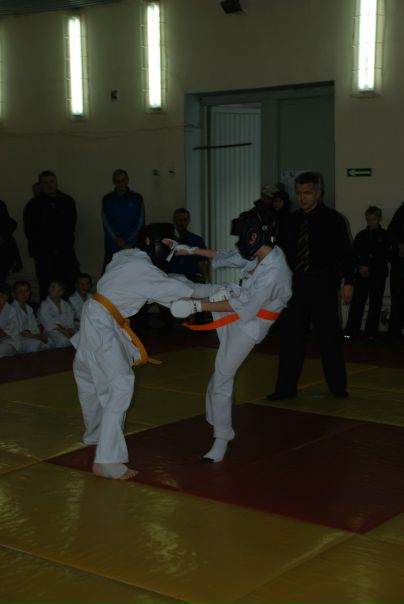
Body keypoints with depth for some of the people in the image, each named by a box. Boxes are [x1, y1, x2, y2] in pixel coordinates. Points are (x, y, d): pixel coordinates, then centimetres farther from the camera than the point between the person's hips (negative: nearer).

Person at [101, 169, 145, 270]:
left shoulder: (137, 198, 5)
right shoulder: (107, 199, 8)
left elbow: (140, 222, 4)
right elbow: (106, 223, 4)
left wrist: (127, 241, -3)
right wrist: (116, 239, -8)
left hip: (132, 247, -1)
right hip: (112, 248, 1)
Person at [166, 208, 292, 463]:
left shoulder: (273, 273, -34)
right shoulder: (264, 253, -8)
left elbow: (245, 308, -29)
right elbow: (227, 258, 9)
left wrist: (199, 306, -27)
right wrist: (191, 250, 6)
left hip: (248, 325, -8)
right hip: (236, 298, 8)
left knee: (222, 378, 0)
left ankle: (222, 439, 16)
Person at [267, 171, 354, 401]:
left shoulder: (333, 219, -6)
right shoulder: (294, 220, 6)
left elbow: (345, 253, -6)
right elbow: (289, 252, 8)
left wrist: (348, 283, -10)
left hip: (324, 285, -4)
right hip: (297, 283, 4)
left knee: (329, 335, 7)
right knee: (290, 335, 4)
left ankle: (338, 386, 22)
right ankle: (286, 387, 12)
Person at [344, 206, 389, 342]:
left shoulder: (385, 236, 3)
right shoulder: (361, 235, 9)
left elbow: (384, 257, -2)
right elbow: (353, 254, 6)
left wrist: (369, 268, -8)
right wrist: (360, 267, -8)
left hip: (378, 275, -1)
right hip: (361, 275, 1)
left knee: (375, 305, 2)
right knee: (357, 303, -3)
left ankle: (371, 333, 8)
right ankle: (351, 332, -1)